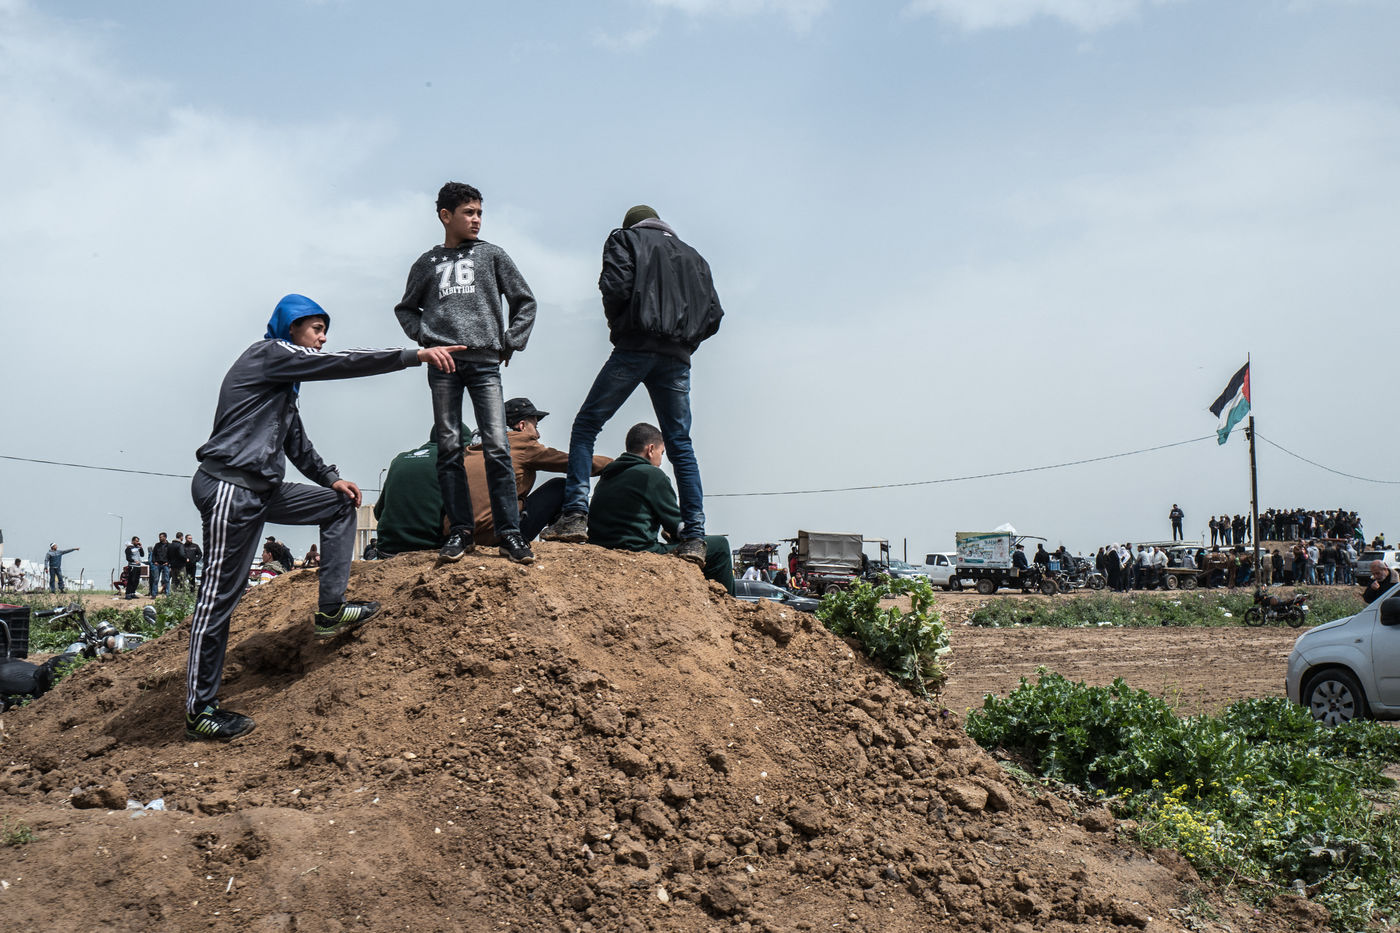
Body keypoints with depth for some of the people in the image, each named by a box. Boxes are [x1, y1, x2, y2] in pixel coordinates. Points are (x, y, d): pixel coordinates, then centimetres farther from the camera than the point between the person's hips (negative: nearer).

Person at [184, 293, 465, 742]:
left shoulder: (285, 379, 22)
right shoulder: (268, 354, -8)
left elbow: (295, 441, 26)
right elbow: (342, 363, -17)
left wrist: (331, 480, 15)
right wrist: (415, 355, -19)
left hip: (263, 489, 10)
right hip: (230, 488, -10)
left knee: (339, 506, 15)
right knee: (220, 595, -8)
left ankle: (330, 612, 11)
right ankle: (199, 711, -3)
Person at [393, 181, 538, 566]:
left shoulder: (492, 255, 13)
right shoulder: (427, 263, 15)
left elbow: (525, 301, 16)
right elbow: (405, 308, 24)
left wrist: (510, 342, 6)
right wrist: (423, 335, 6)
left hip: (484, 362, -1)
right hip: (442, 363, 1)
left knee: (497, 445, -10)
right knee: (449, 448, -1)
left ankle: (509, 533, -9)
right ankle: (459, 530, 3)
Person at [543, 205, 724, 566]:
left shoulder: (625, 239, 12)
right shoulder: (693, 255, 25)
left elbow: (615, 286, -7)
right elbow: (713, 314, 14)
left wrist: (617, 324, 10)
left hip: (635, 349, -4)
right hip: (677, 359, 4)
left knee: (586, 425, 3)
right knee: (680, 444, 7)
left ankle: (575, 515, -10)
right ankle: (694, 537, 0)